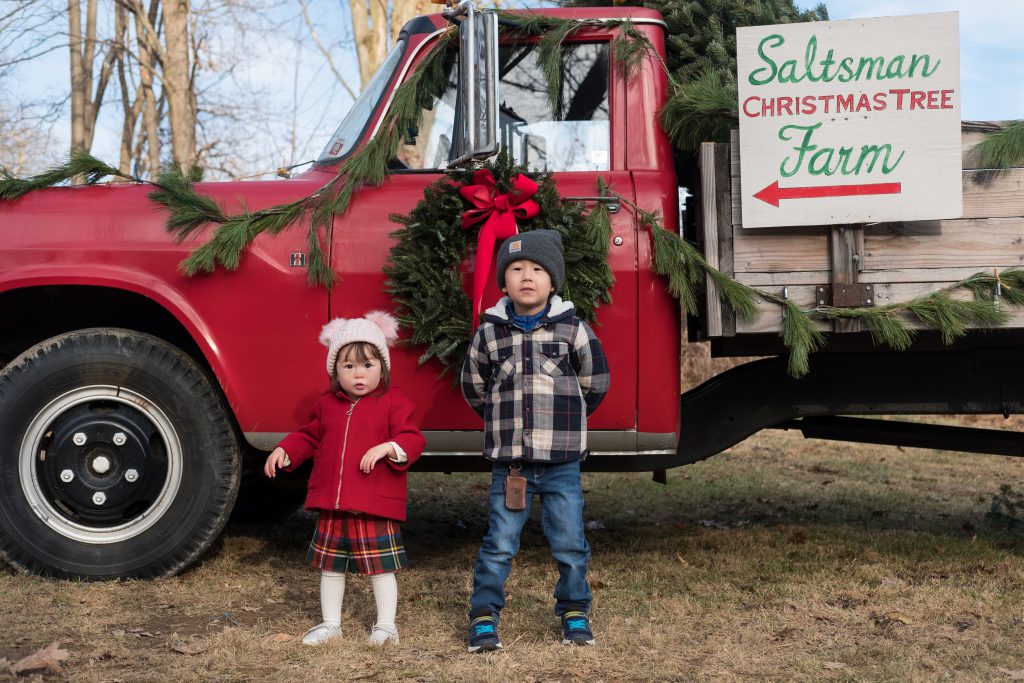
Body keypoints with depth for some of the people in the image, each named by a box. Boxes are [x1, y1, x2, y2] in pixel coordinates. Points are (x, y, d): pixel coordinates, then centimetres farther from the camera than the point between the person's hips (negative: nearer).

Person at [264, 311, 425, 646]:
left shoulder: (394, 402, -5)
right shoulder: (327, 405, 9)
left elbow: (412, 439, -11)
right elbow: (309, 437, 21)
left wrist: (388, 447, -28)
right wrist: (284, 451, 8)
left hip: (375, 507, -5)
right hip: (333, 508, 5)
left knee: (381, 566, 3)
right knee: (331, 566, 14)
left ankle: (386, 623, 16)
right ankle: (330, 623, 27)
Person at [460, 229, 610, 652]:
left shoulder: (572, 329, -2)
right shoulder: (489, 332, 1)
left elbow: (596, 381, 9)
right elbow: (473, 385, 16)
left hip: (562, 462, 0)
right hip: (508, 463, 0)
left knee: (570, 545, 7)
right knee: (499, 546, 4)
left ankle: (574, 613, 25)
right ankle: (484, 617, 16)